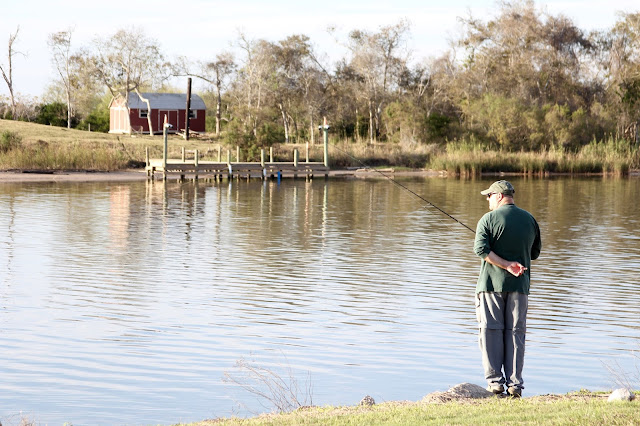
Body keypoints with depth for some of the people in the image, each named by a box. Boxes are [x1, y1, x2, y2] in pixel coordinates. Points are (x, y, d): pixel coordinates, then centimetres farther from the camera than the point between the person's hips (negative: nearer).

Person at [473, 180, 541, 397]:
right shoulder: (529, 220, 8)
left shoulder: (488, 219, -5)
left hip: (491, 283, -3)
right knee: (516, 333, 5)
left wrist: (507, 265, -14)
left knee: (491, 332, 3)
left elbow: (481, 249, -17)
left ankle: (495, 381, 0)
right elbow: (535, 253, 16)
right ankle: (515, 384, 2)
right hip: (519, 285, 3)